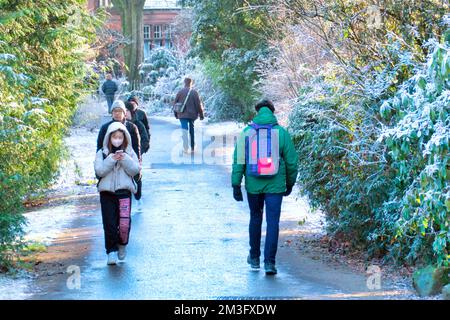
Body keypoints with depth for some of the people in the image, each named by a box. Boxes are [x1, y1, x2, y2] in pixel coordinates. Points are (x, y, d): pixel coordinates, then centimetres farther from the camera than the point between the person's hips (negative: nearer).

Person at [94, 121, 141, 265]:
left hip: (124, 191, 0)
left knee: (124, 222, -11)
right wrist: (111, 160, -16)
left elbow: (135, 170, -1)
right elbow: (99, 171, -6)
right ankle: (111, 251, 9)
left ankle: (122, 244, 15)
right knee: (109, 223, -2)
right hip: (107, 192, 0)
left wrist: (125, 159, -14)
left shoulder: (129, 152, 9)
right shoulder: (102, 153, 6)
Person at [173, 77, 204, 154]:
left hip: (182, 115, -1)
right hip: (192, 115, 1)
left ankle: (185, 148, -16)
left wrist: (176, 113, 17)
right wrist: (201, 115, 2)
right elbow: (199, 104, -5)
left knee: (184, 130, -4)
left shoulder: (180, 92, 0)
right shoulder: (194, 92, -4)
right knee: (192, 131, 14)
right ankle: (192, 147, 22)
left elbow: (175, 103, 5)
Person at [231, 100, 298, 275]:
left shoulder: (246, 133, -3)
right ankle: (269, 262, -7)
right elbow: (291, 161, 2)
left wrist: (236, 185, 1)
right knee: (273, 222, 0)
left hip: (253, 185, 1)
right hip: (275, 185, -1)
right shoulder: (282, 133, -3)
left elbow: (238, 161, -4)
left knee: (255, 218, 18)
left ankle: (254, 258, 29)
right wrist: (290, 183, 16)